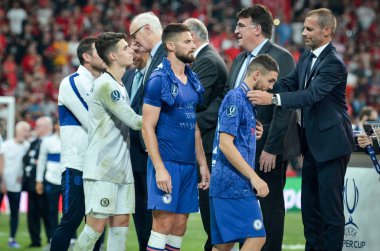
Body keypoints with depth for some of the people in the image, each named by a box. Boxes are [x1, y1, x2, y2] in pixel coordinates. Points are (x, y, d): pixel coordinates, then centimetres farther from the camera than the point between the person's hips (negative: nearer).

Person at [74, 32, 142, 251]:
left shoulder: (120, 86, 17)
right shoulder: (104, 85, -12)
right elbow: (134, 121, -16)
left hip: (122, 169, 9)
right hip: (101, 169, -9)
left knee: (121, 224, 5)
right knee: (96, 226, -9)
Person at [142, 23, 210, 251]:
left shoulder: (192, 80, 14)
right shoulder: (159, 80, -9)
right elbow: (148, 128, -11)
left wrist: (203, 163, 15)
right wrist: (159, 168, -18)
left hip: (188, 164, 7)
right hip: (167, 162, -7)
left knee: (180, 226, 7)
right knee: (164, 222, -10)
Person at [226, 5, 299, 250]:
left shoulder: (280, 58, -12)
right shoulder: (240, 60, 15)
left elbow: (284, 107, -18)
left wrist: (271, 148, -21)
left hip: (268, 149, -8)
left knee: (271, 205, 0)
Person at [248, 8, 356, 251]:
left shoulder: (334, 63, -18)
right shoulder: (306, 58, 10)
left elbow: (312, 95, -29)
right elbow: (287, 84, 4)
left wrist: (272, 99, -39)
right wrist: (259, 88, -14)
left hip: (331, 144, -9)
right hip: (312, 143, 9)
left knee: (330, 206, -4)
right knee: (309, 204, 14)